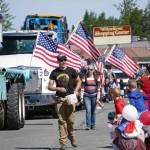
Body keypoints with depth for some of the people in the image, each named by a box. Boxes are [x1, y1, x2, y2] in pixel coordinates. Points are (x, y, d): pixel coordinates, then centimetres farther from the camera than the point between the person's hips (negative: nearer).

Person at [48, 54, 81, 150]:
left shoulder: (71, 71, 5)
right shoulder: (54, 73, 7)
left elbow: (79, 81, 16)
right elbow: (50, 87, 6)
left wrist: (76, 90, 0)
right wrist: (59, 88, -11)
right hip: (60, 99, 1)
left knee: (70, 120, -2)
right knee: (62, 121, -2)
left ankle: (72, 137, 23)